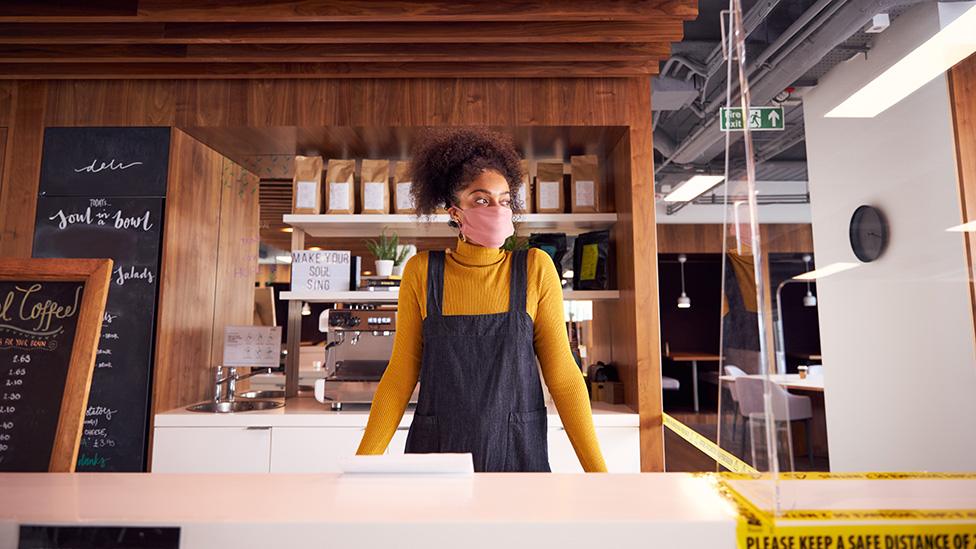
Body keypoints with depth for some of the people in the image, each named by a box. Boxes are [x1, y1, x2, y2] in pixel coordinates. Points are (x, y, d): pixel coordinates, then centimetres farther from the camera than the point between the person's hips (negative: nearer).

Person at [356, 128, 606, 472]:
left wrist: (596, 469, -8)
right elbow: (402, 373, -2)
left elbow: (562, 373, -6)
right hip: (437, 446, 1)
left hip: (519, 451, 0)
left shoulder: (535, 267, -8)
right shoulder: (421, 272, -6)